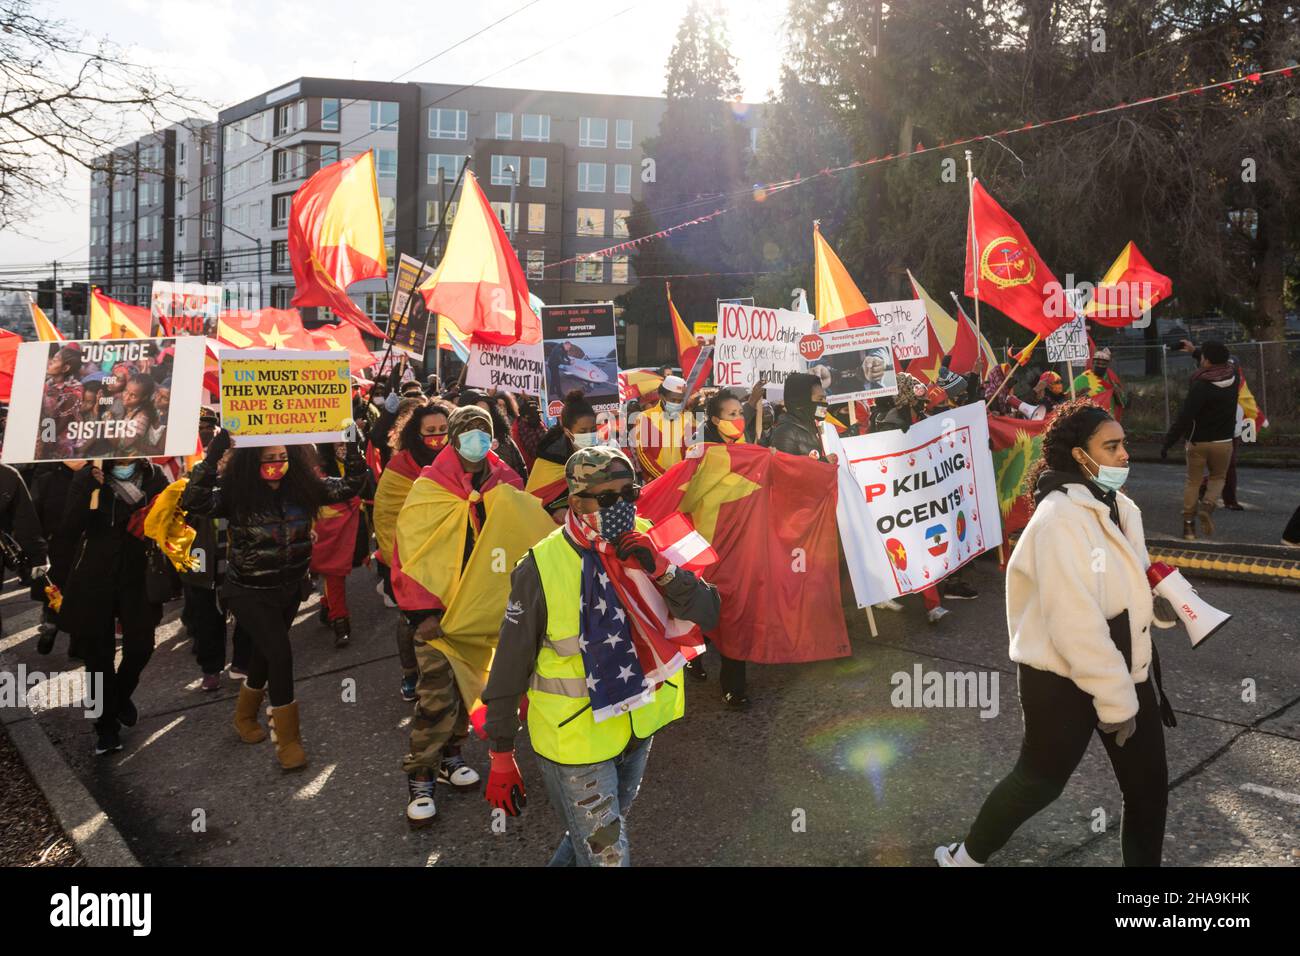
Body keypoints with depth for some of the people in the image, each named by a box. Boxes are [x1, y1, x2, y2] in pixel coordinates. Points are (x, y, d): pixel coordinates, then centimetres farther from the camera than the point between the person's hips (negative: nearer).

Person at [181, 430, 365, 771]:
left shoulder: (302, 487, -8)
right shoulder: (235, 494, -19)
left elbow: (350, 486, -2)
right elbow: (193, 502, -34)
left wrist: (352, 443, -14)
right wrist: (215, 453, -39)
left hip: (290, 589, 5)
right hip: (250, 592, -5)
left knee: (265, 654, 19)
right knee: (280, 654, -13)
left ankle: (244, 717, 45)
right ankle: (287, 739, 3)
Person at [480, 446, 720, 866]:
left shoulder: (645, 545, -7)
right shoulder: (541, 568, -21)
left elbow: (706, 615, -10)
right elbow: (509, 666, -14)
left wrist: (662, 570, -26)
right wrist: (501, 755, -8)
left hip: (639, 724, 5)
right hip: (575, 736, -5)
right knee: (606, 855, 2)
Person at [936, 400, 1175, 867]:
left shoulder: (1120, 507, 5)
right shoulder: (1060, 518, -22)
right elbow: (1075, 621, -25)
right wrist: (1114, 701, -20)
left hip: (1126, 671, 7)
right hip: (1064, 680, -7)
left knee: (1149, 786, 13)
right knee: (1040, 779, 9)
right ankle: (968, 855, 32)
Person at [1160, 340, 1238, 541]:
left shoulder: (1200, 386, -20)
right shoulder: (1232, 377, -4)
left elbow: (1184, 417, -24)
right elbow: (1225, 362, 22)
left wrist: (1167, 443, -18)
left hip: (1198, 442, -3)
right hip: (1223, 441, 3)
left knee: (1193, 482, 10)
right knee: (1218, 477, 21)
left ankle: (1189, 525, 8)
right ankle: (1207, 505, -8)